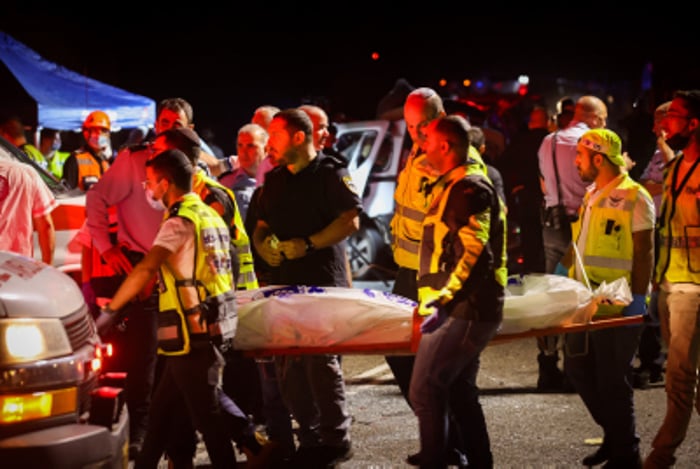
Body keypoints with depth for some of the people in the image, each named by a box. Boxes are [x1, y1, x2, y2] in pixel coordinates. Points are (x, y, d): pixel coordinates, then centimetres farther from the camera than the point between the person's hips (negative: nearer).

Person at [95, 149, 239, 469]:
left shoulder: (181, 222, -14)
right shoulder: (210, 216, 13)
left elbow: (146, 269, -24)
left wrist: (110, 310, -20)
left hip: (192, 334, -9)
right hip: (214, 326, 9)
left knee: (205, 413, -2)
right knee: (162, 409, 17)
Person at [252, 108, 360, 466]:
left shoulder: (331, 174, -4)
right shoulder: (274, 181, 17)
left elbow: (351, 220, -13)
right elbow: (262, 226, 22)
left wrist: (307, 244, -19)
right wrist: (265, 248, -1)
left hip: (325, 283, -7)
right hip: (287, 282, 7)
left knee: (321, 360, -8)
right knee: (287, 365, 6)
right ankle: (310, 437, 17)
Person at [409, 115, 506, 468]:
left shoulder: (470, 188, -14)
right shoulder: (456, 186, 19)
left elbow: (473, 253, -22)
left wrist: (441, 301, -24)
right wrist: (435, 297, 23)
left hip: (462, 311, -10)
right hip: (465, 309, 10)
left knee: (425, 390, -10)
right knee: (459, 390, 15)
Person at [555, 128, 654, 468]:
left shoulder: (634, 198, -11)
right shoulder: (592, 195, 13)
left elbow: (644, 253, -15)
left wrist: (637, 299, -19)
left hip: (618, 305, -8)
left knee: (612, 379, -2)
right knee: (577, 368, 12)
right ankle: (615, 434, 27)